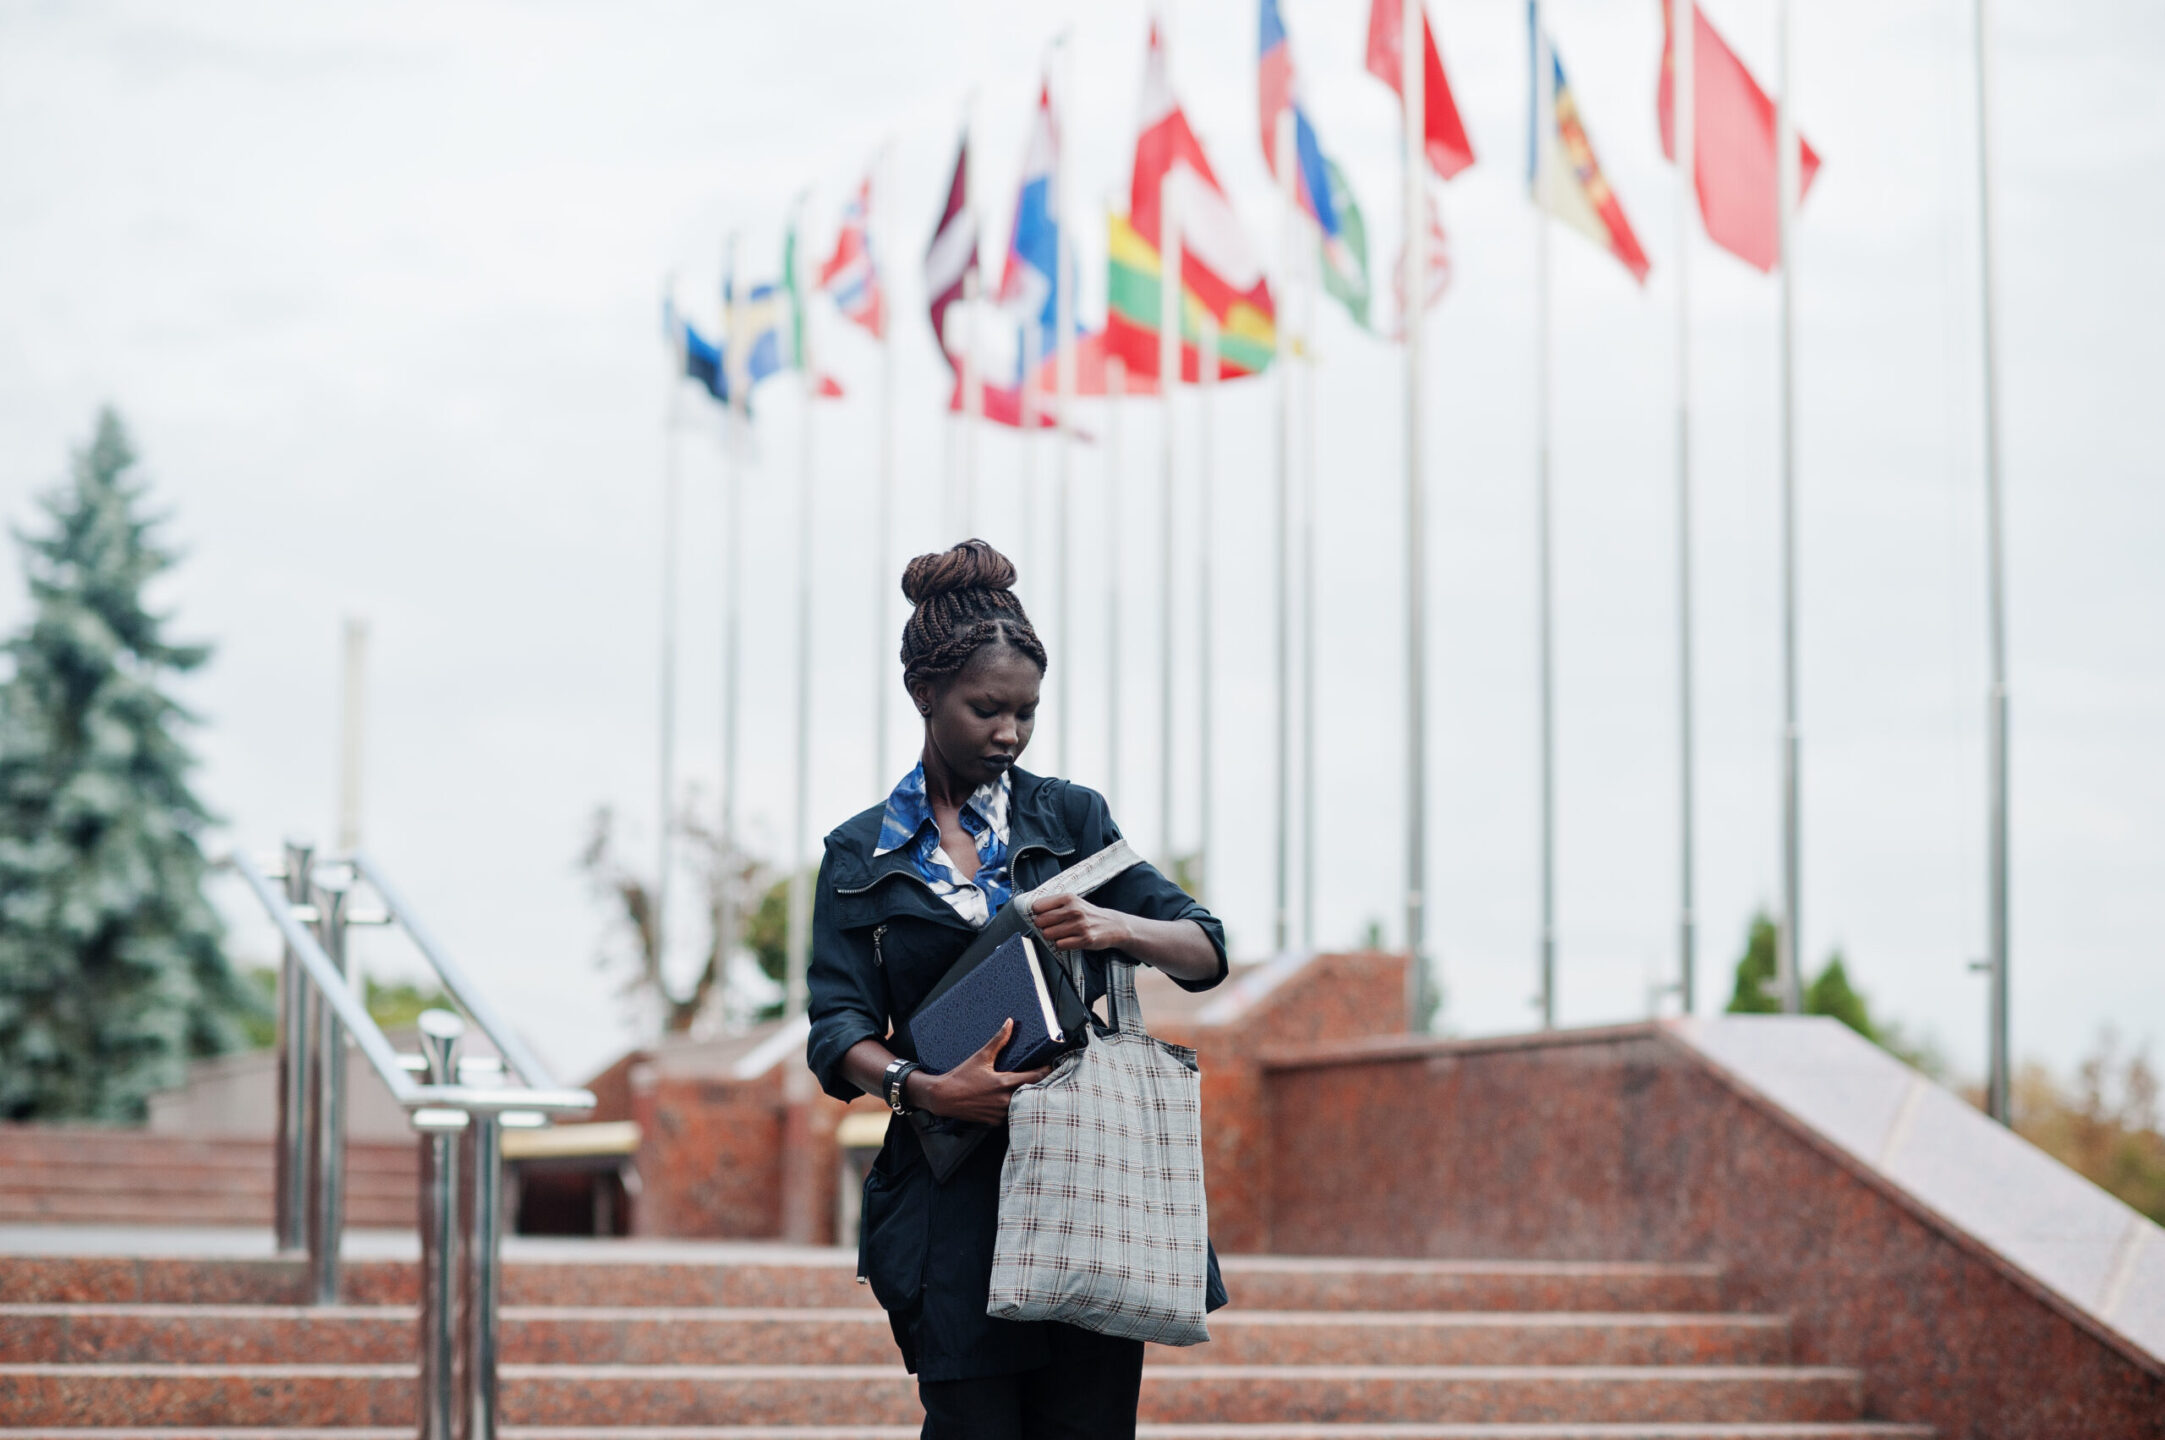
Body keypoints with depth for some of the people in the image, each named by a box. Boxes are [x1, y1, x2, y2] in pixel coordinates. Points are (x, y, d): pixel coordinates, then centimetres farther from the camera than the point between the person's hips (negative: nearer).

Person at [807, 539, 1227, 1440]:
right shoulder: (861, 857, 11)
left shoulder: (1070, 817, 12)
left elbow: (1206, 949, 8)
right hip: (953, 1192, 0)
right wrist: (926, 1089, -18)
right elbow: (838, 1031, 2)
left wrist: (1117, 929, -14)